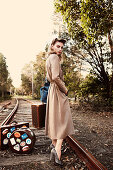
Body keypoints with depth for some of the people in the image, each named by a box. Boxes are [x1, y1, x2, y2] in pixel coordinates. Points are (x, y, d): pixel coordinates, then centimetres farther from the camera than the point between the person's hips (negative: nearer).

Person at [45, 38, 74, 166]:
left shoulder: (49, 58, 18)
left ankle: (54, 143, 29)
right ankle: (57, 149, -12)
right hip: (58, 91, -10)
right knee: (63, 119, -8)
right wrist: (64, 89, -12)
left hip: (52, 90, 10)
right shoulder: (54, 57, -12)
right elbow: (56, 77, -24)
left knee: (55, 118, 16)